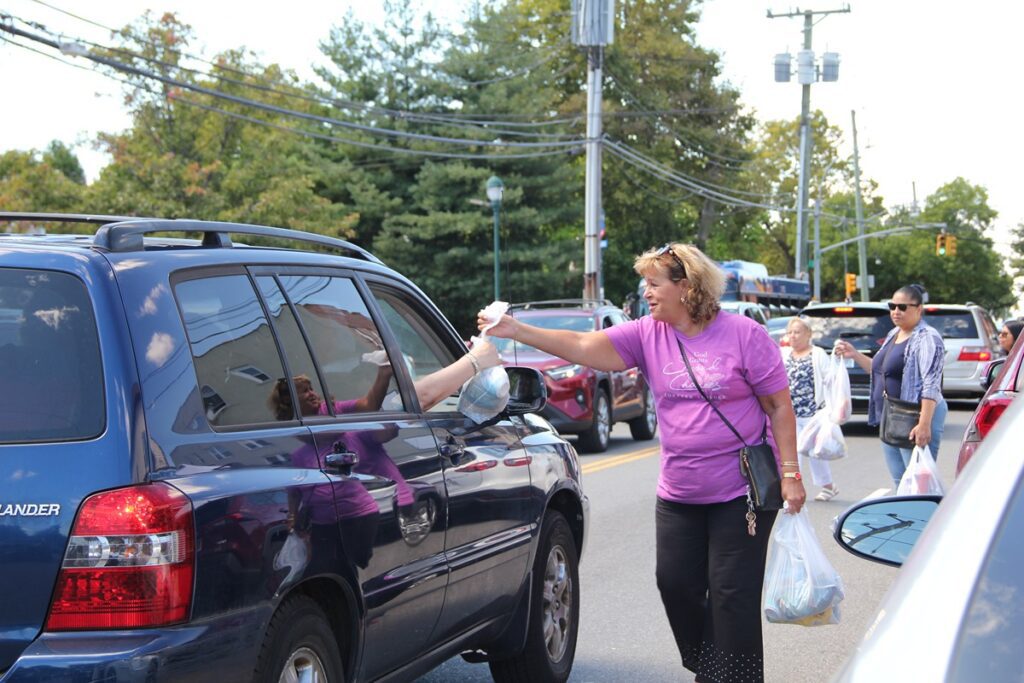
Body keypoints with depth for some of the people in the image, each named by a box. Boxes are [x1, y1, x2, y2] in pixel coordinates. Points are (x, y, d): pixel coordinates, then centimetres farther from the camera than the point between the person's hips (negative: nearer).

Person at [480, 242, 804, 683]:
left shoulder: (744, 335, -10)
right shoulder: (647, 334, 2)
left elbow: (779, 407, -6)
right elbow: (584, 347, -8)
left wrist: (789, 473, -10)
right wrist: (516, 331, -19)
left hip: (740, 493, -5)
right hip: (677, 494, 5)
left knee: (732, 595, -3)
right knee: (676, 583, 6)